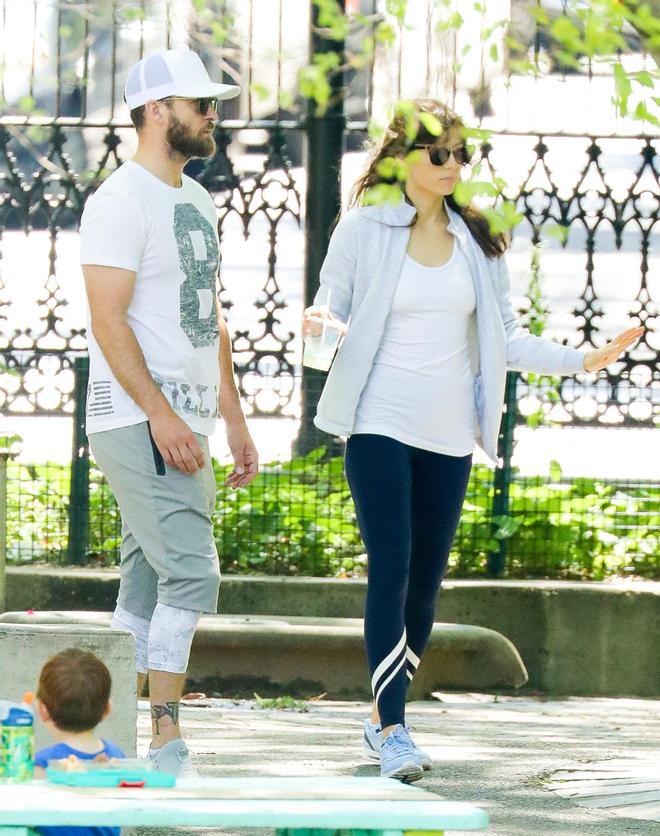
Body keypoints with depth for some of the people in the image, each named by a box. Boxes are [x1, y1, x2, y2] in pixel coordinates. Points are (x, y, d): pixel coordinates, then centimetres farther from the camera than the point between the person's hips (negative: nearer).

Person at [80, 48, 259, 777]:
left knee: (147, 587, 8)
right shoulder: (122, 203, -11)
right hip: (138, 422, -9)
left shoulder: (196, 202, 18)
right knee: (191, 573, -16)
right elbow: (108, 320, -18)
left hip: (185, 425, 9)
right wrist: (161, 414, -24)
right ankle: (167, 740, -14)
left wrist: (234, 418, 20)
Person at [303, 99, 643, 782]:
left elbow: (505, 339, 13)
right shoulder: (363, 230, -1)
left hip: (448, 435, 4)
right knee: (391, 568, -14)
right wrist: (316, 322, -23)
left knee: (426, 580, 5)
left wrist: (582, 361, 5)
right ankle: (392, 729, -15)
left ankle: (384, 717, 18)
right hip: (380, 426, -4)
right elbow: (331, 309, 1)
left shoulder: (477, 241, 9)